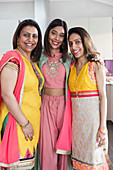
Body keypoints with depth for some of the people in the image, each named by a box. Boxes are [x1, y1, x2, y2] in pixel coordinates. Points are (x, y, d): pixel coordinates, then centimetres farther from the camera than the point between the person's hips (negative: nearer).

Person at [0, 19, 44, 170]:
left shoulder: (33, 61, 12)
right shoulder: (13, 59, -15)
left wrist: (32, 122, 13)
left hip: (33, 119, 8)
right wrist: (25, 123, -18)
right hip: (17, 121, -8)